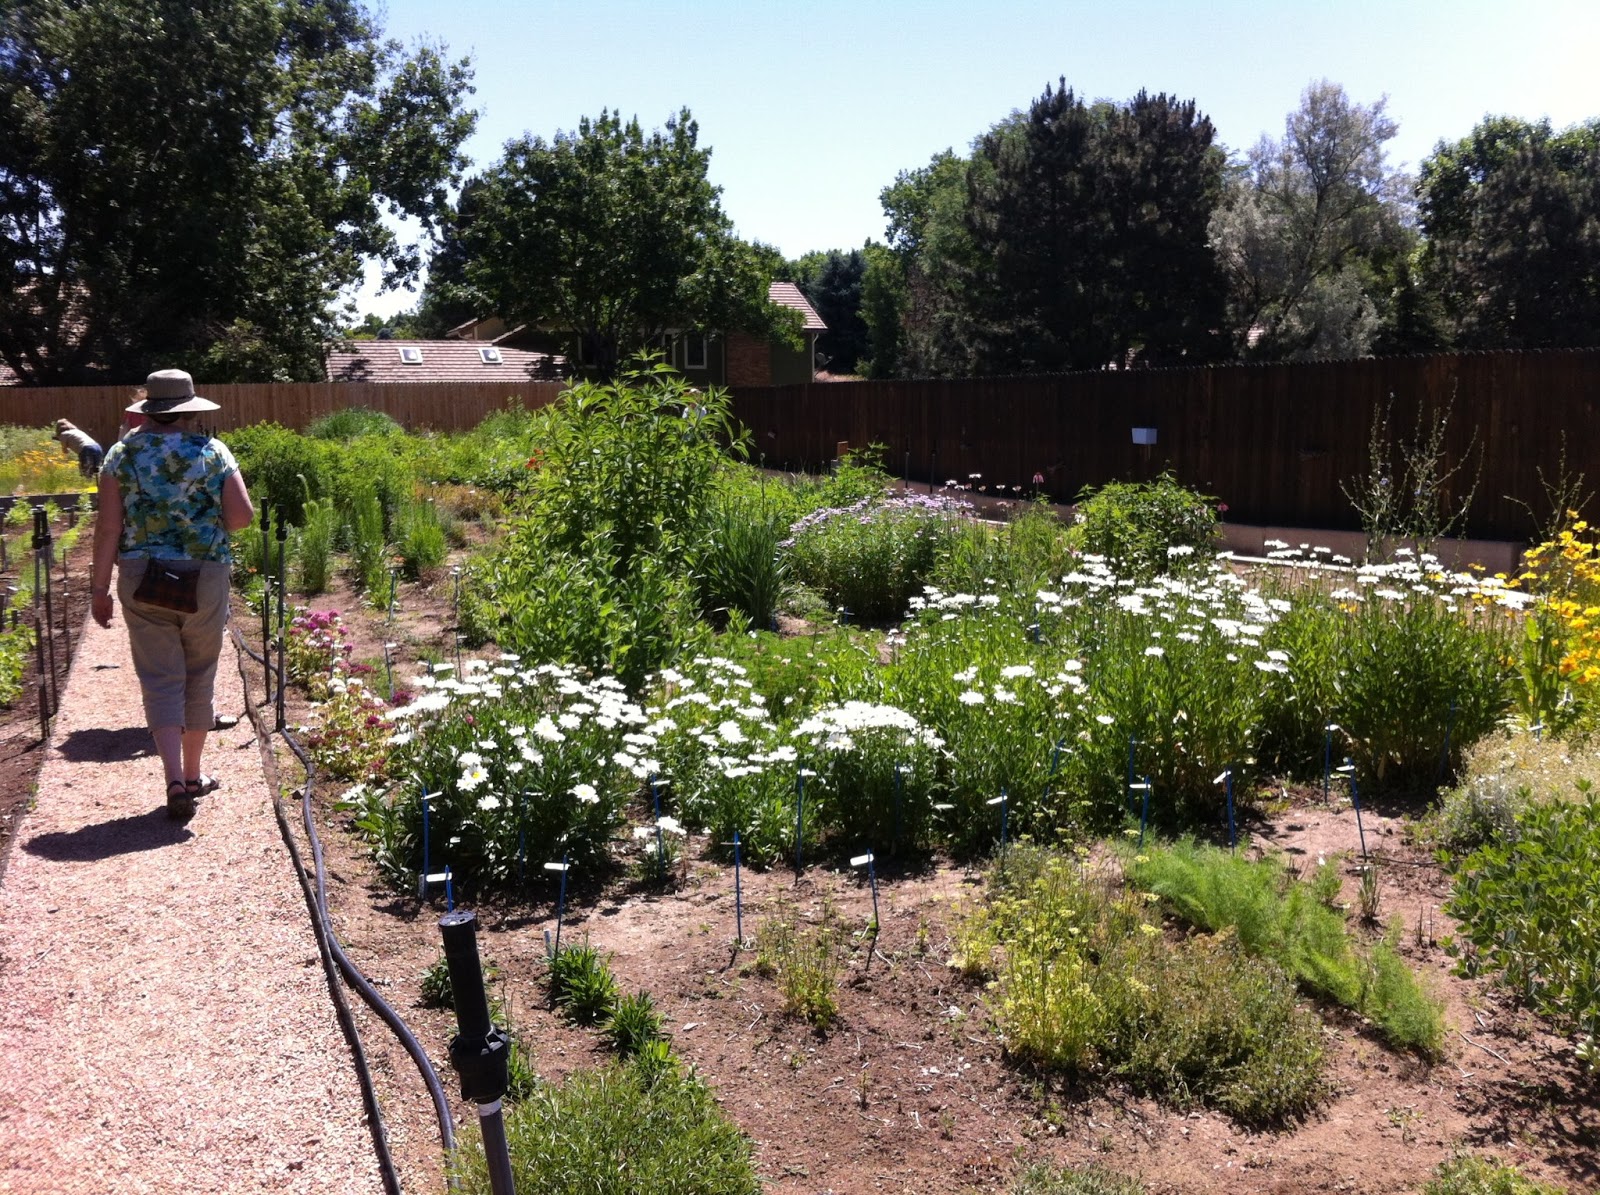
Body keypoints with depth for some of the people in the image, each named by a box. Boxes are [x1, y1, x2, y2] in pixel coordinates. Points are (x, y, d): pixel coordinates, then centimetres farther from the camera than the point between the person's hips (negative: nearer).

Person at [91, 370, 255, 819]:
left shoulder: (123, 454, 0)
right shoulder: (213, 452, -2)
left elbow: (109, 526, -4)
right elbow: (241, 517, -7)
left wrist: (100, 587, 2)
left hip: (142, 580, 0)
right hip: (204, 579, 0)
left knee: (161, 681, 3)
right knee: (198, 678, 14)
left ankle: (175, 778, -10)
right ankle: (193, 774, 26)